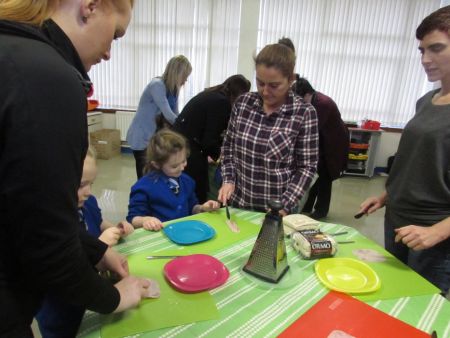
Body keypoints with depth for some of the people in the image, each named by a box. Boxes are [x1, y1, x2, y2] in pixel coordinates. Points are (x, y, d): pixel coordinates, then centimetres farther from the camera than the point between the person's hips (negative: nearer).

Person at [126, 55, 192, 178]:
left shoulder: (172, 89, 4)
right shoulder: (157, 85, -21)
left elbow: (175, 114, -1)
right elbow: (168, 115, -27)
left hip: (155, 137, 7)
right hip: (141, 137, -7)